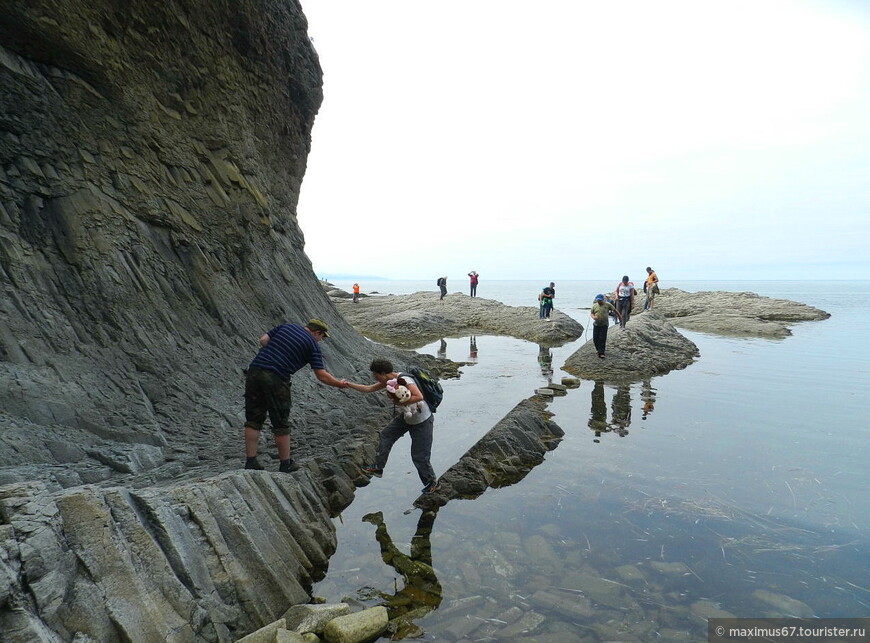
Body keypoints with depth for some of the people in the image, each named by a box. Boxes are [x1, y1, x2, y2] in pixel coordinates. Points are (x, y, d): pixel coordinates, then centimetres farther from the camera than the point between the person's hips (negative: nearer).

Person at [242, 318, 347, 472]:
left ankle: (251, 462, 13)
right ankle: (285, 464, 20)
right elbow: (321, 375, 1)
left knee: (253, 420, 13)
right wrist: (339, 384, 16)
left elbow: (263, 340, 13)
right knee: (281, 424, 8)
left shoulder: (286, 326, 20)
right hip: (276, 379, -5)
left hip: (254, 369, 5)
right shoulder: (312, 344, 5)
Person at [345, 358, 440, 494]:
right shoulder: (388, 381, -1)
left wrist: (401, 403, -31)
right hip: (407, 417, 9)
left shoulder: (403, 380, -29)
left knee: (419, 456, 0)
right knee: (386, 436, 14)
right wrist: (348, 384, 5)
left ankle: (432, 482, 23)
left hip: (422, 422, -9)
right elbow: (368, 389, 8)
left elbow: (419, 396, -40)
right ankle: (378, 468, 30)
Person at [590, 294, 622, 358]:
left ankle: (601, 353, -5)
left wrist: (619, 317, 16)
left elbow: (615, 310, 8)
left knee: (602, 339, -8)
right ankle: (598, 349, 32)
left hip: (604, 325, -3)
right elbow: (591, 313, 10)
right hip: (596, 324, 3)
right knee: (595, 338, 6)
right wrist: (593, 317, -13)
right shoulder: (594, 305, 5)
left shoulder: (607, 304, -2)